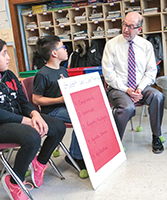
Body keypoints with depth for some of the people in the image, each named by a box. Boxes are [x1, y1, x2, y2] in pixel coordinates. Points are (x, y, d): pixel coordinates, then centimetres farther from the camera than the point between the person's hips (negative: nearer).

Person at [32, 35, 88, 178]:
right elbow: (36, 99, -11)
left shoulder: (63, 70, 15)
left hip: (67, 106, 8)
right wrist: (61, 99, -18)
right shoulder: (43, 75, -11)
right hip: (52, 111, -8)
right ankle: (75, 157, -12)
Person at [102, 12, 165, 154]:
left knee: (158, 96, -29)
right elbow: (108, 73, -5)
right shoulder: (112, 44, 0)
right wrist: (126, 90, -16)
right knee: (128, 107, -35)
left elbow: (151, 71, 4)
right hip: (118, 89, -3)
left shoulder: (146, 45, 7)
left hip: (141, 88, 3)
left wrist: (140, 89, -13)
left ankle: (156, 137, -11)